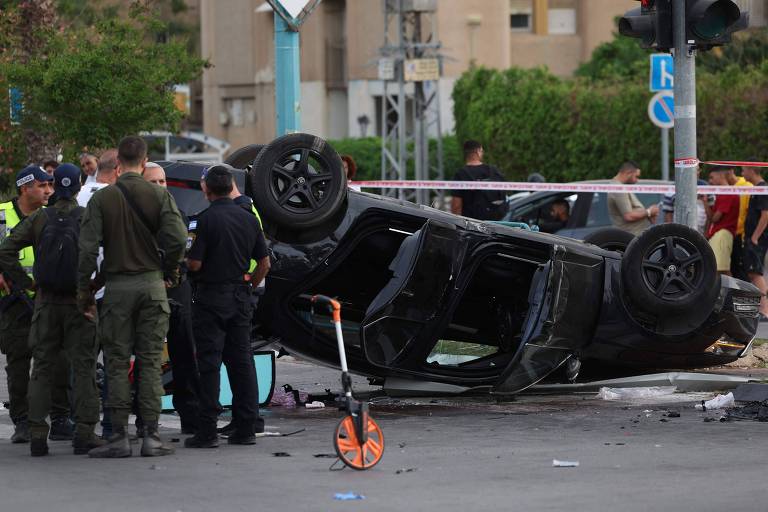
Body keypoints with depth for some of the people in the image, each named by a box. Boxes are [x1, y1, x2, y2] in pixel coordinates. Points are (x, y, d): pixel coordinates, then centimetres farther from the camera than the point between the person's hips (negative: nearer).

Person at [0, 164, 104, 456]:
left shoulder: (38, 220, 1)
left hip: (46, 302, 2)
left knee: (42, 368, 8)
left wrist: (26, 283, 1)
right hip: (80, 301, -2)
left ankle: (37, 433, 4)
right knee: (83, 367, 2)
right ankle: (84, 432, -3)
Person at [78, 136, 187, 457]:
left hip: (117, 286, 0)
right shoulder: (159, 196, -1)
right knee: (150, 361, 3)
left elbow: (88, 248, -6)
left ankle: (119, 436, 0)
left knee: (116, 363, 3)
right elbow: (178, 238, -11)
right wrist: (170, 272, 4)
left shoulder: (102, 199, -1)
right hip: (152, 284, 1)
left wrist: (84, 289, 1)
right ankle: (151, 436, 0)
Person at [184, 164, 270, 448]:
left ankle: (207, 431, -5)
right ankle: (246, 428, 9)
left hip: (211, 298, -5)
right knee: (242, 361, 9)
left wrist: (186, 259, 7)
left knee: (210, 364, -3)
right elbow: (264, 263, 9)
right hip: (240, 297, 5)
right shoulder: (249, 219, 5)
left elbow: (195, 264, -15)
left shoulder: (208, 220, -13)